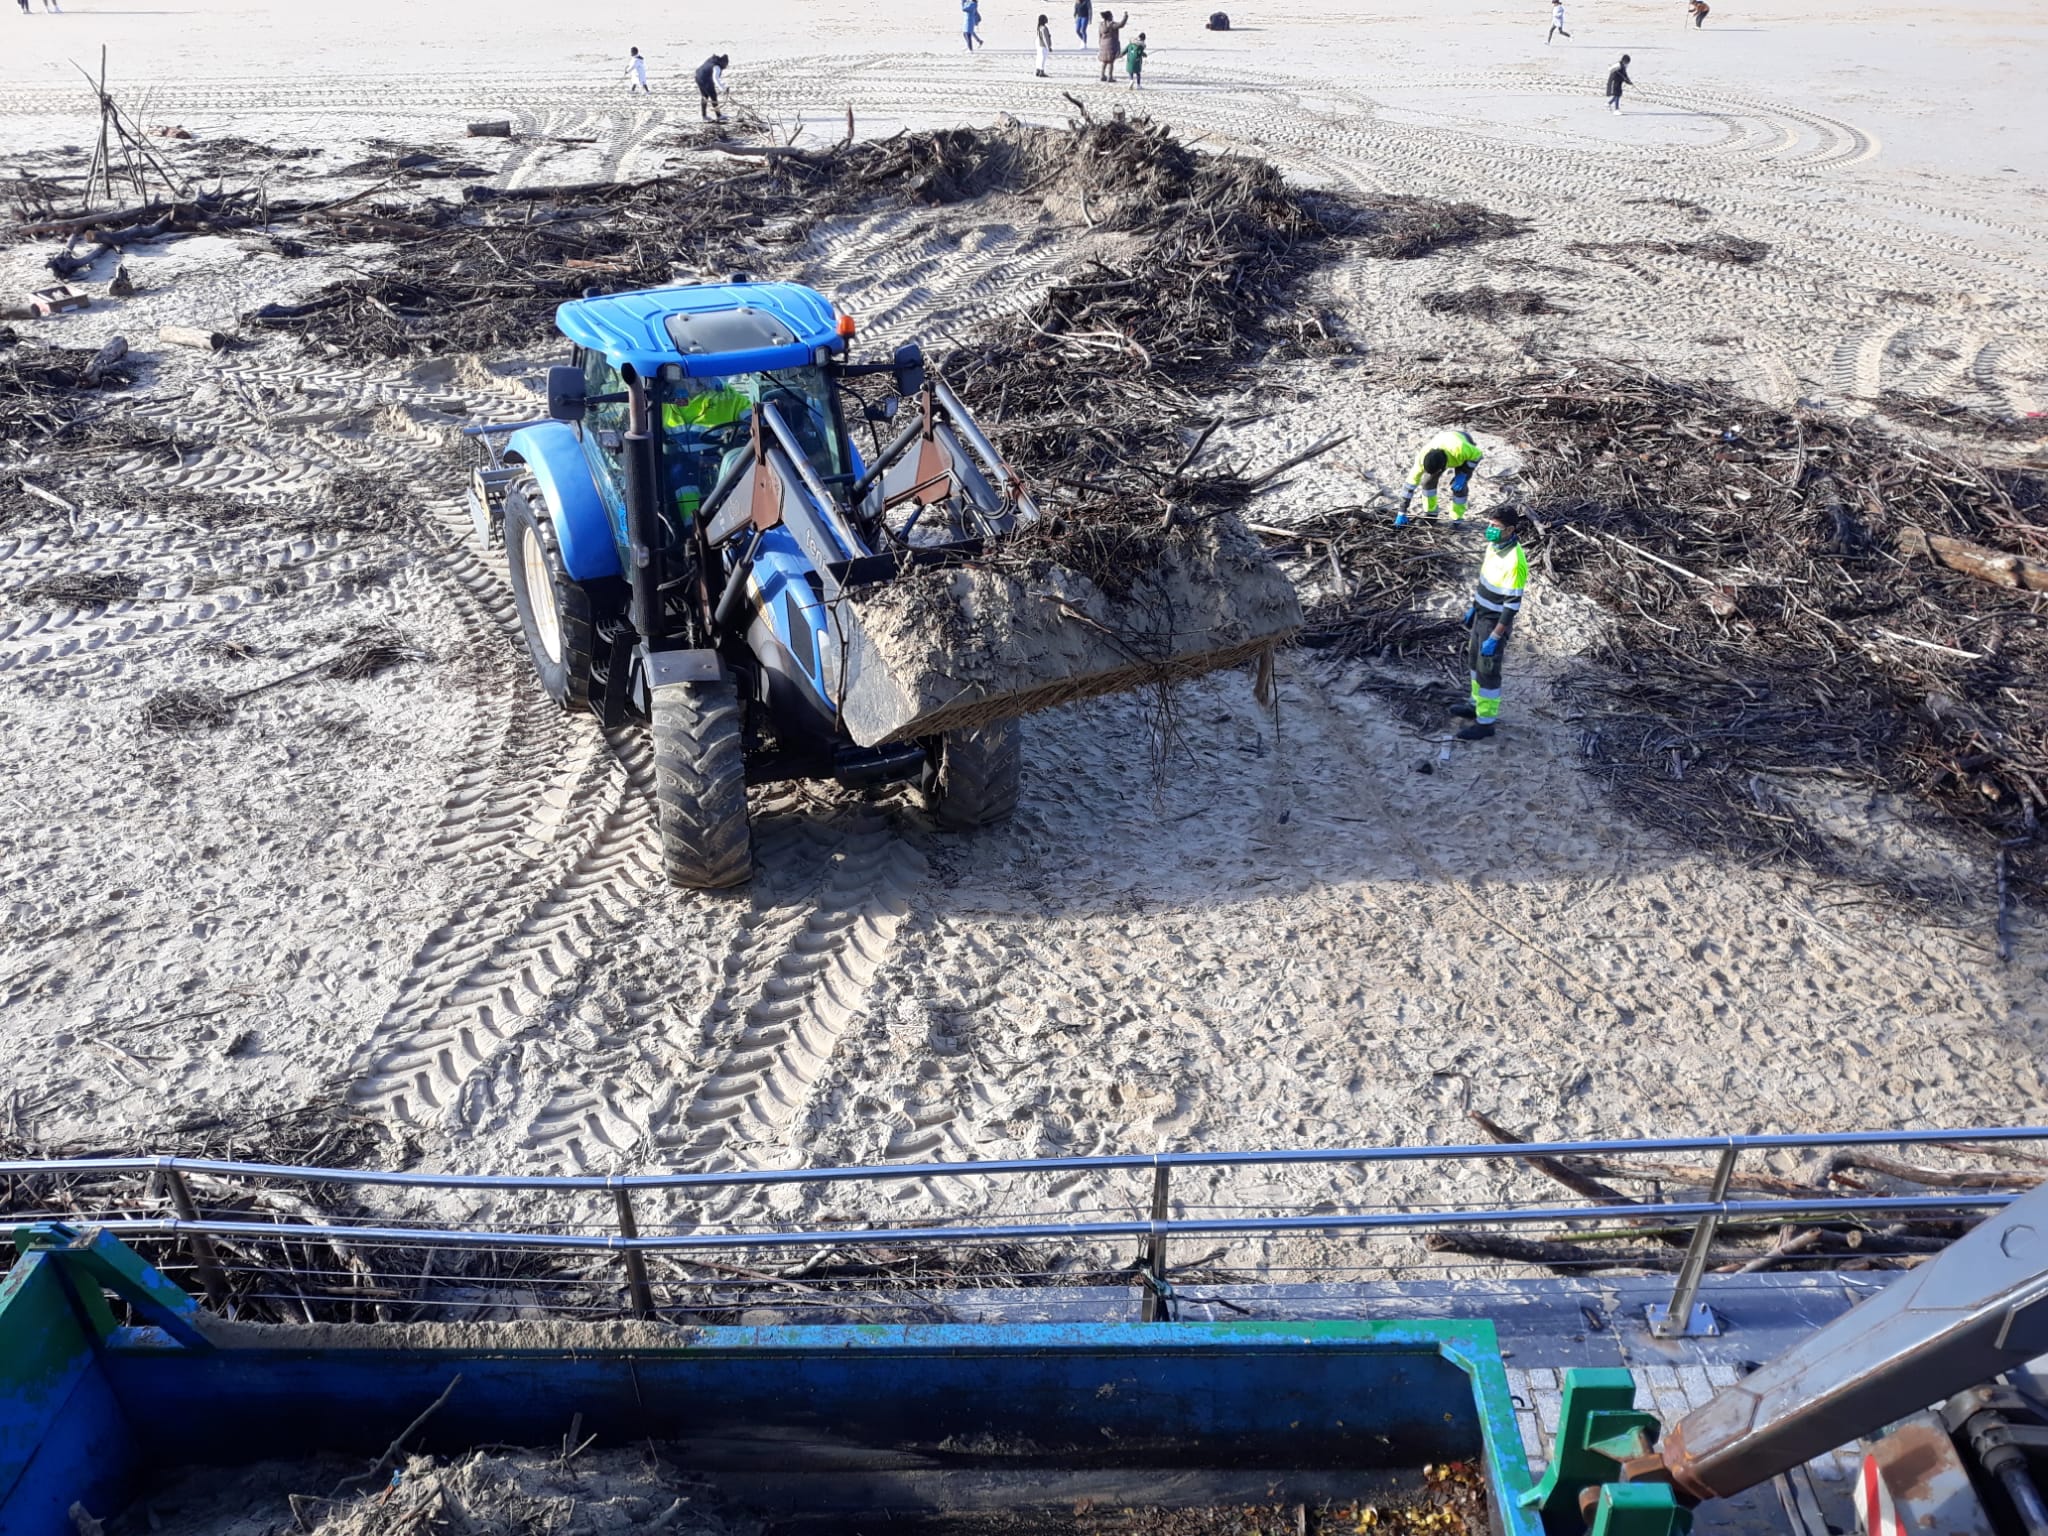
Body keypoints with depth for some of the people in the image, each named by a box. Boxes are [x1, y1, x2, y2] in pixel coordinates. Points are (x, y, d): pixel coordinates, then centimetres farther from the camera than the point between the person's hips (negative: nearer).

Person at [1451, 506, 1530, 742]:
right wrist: (1474, 607, 21)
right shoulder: (1494, 546, -3)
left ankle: (1485, 723, 13)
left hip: (1496, 621, -9)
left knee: (1487, 670, 1)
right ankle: (1478, 705, 40)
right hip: (1482, 614, 9)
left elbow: (1512, 605, -27)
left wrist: (1495, 637, -24)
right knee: (1474, 660, 22)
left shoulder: (1514, 561, -30)